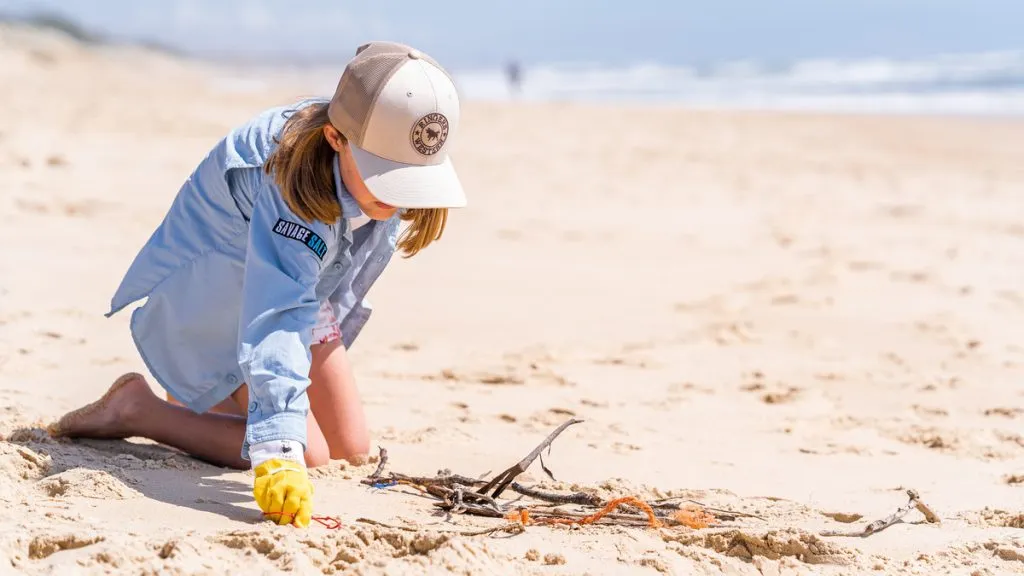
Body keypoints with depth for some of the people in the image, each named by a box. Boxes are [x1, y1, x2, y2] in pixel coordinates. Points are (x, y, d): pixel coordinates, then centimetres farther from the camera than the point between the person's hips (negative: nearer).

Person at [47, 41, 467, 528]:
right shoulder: (292, 189, -43)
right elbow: (277, 323, -53)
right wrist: (279, 454, -62)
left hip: (302, 293, 8)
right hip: (208, 303, -8)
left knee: (352, 450, 5)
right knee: (308, 453, -19)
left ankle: (204, 398, 26)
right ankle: (139, 408, -4)